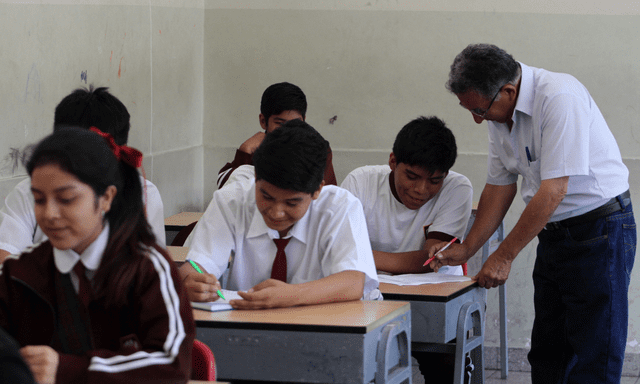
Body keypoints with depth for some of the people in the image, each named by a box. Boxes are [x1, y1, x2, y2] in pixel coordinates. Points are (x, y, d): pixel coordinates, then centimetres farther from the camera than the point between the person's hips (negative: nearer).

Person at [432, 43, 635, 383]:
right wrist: (466, 249, 9)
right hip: (553, 236, 9)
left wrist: (504, 256, -19)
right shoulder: (500, 113, 4)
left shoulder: (560, 97, -24)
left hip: (599, 231, -9)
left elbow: (553, 189, -25)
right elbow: (500, 186, 15)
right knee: (547, 354, 10)